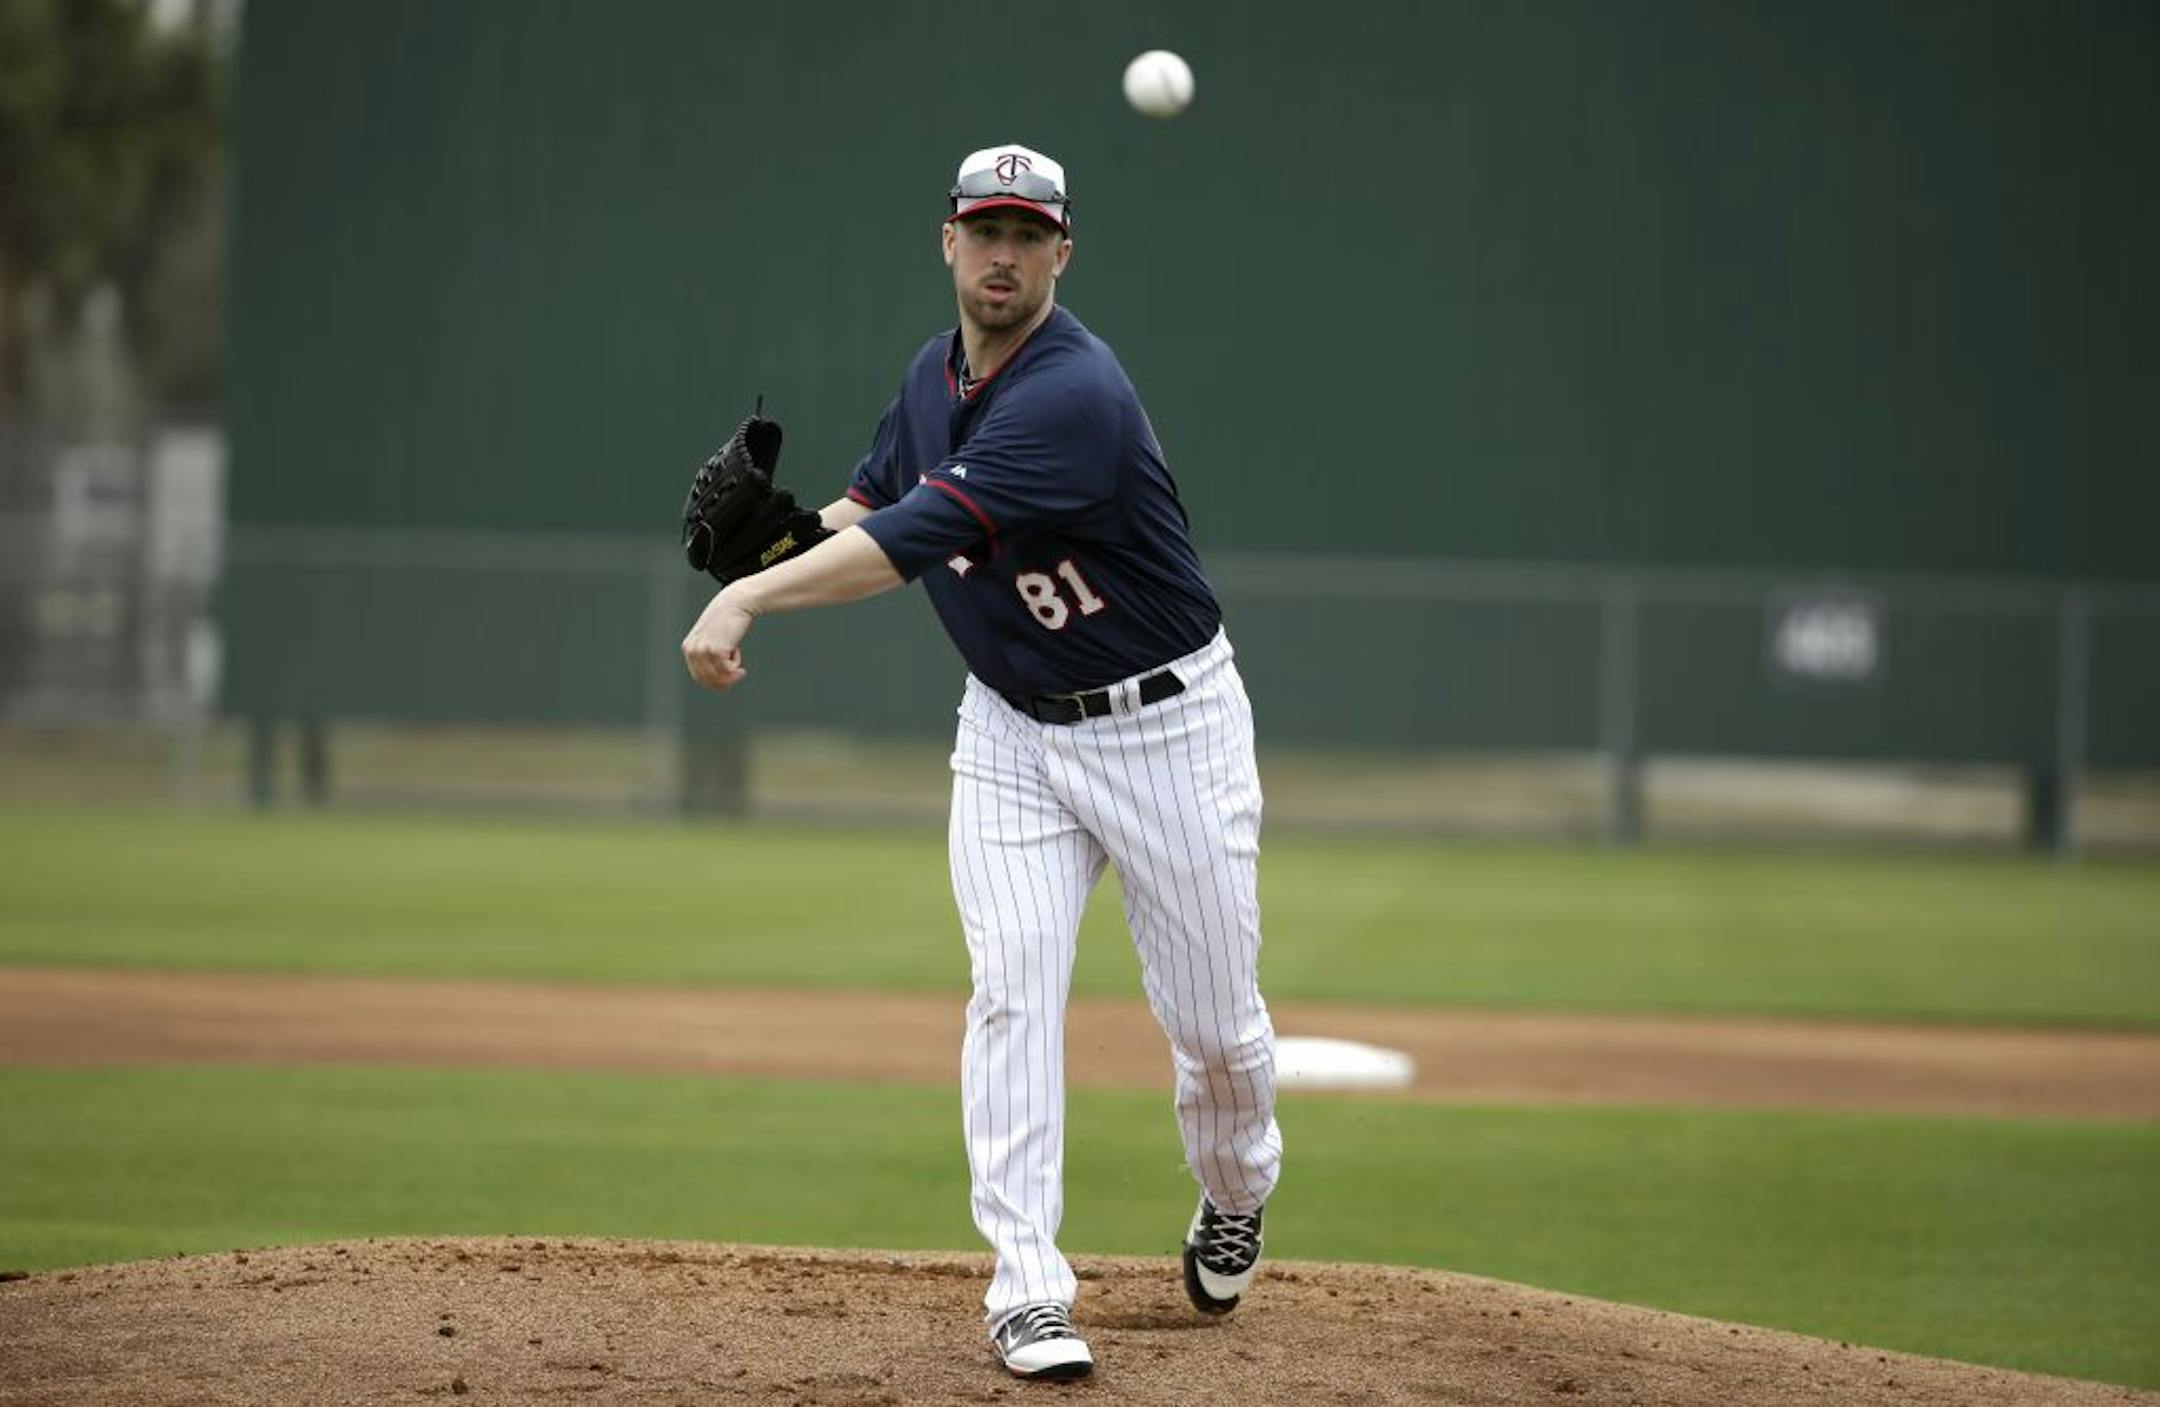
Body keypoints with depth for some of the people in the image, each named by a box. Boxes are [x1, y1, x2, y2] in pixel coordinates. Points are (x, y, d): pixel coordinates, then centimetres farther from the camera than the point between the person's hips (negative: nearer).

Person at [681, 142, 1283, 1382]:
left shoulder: (1072, 395, -27)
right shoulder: (937, 375, 0)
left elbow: (919, 538, -36)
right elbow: (875, 508, 15)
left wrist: (751, 597, -43)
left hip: (1167, 722, -5)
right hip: (1016, 731, 6)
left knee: (1215, 1018, 3)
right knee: (1014, 989, -12)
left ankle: (1235, 1195, 36)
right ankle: (1028, 1292, -14)